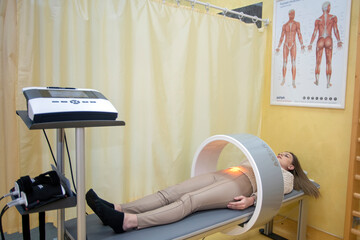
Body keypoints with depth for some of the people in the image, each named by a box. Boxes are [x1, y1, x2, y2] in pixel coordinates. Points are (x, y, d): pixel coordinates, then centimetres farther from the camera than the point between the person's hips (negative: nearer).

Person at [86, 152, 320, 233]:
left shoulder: (287, 177, 20)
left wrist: (251, 200, -18)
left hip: (242, 183, -6)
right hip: (223, 174, 6)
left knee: (188, 201, -31)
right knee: (169, 193, -18)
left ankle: (128, 221, -46)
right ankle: (117, 209, -30)